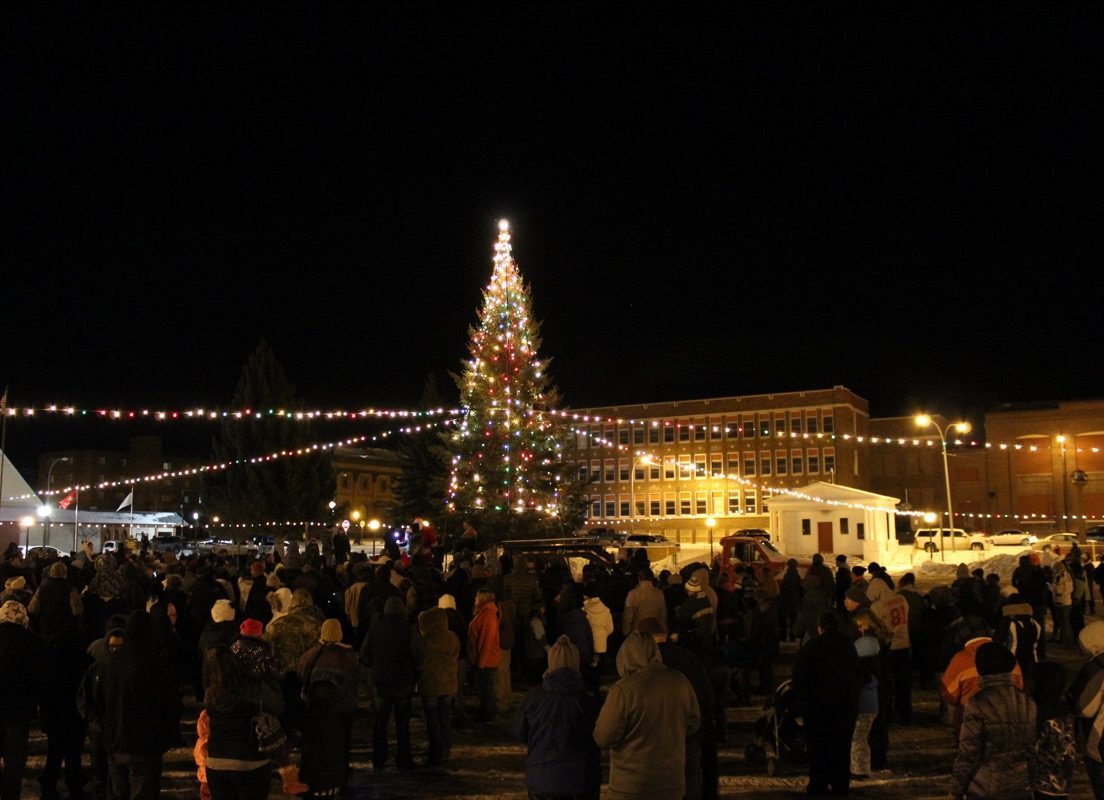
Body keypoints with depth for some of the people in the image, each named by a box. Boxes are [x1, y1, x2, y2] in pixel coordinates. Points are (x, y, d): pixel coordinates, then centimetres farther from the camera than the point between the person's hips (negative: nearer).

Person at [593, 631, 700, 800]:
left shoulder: (623, 690, -20)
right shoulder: (680, 682, -4)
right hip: (672, 782, 5)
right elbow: (693, 724, 9)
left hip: (631, 786, -4)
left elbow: (603, 738, -14)